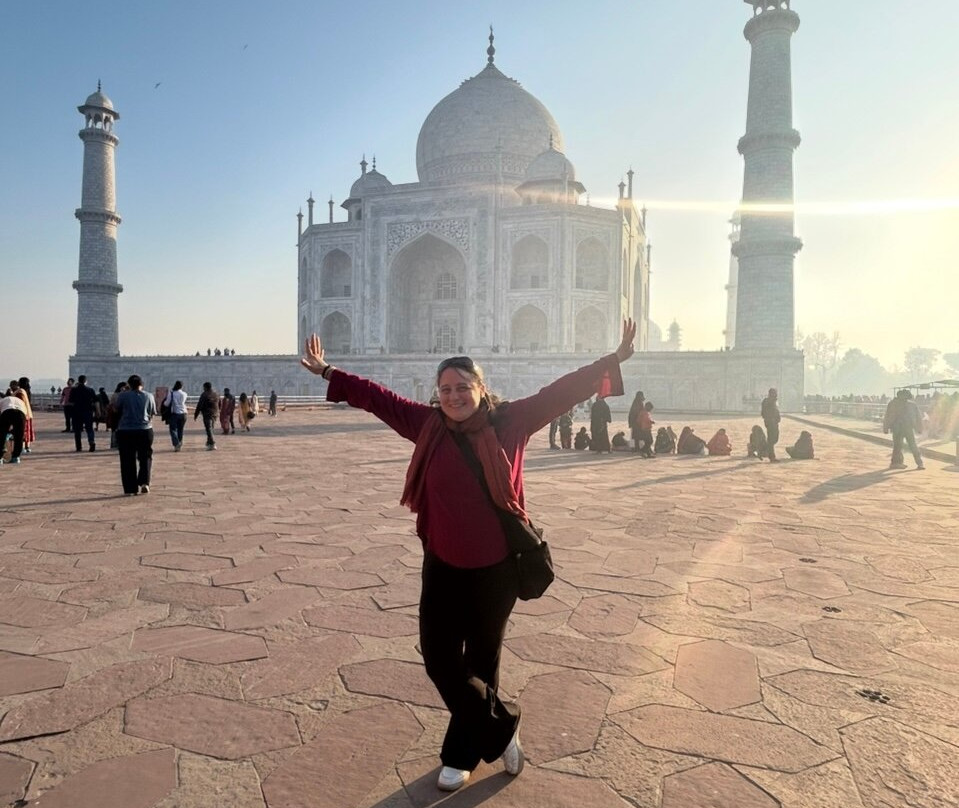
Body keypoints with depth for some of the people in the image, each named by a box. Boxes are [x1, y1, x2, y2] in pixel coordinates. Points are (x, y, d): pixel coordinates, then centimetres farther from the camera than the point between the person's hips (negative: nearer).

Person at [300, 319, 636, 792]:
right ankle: (501, 729, 30)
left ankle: (461, 754, 38)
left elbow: (564, 390, -7)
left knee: (481, 663, 15)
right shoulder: (429, 426, -5)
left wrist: (615, 360, -10)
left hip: (497, 568, -2)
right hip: (443, 566, 2)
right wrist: (327, 372, 7)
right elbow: (377, 398, 2)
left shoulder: (510, 421, -10)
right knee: (439, 660, 7)